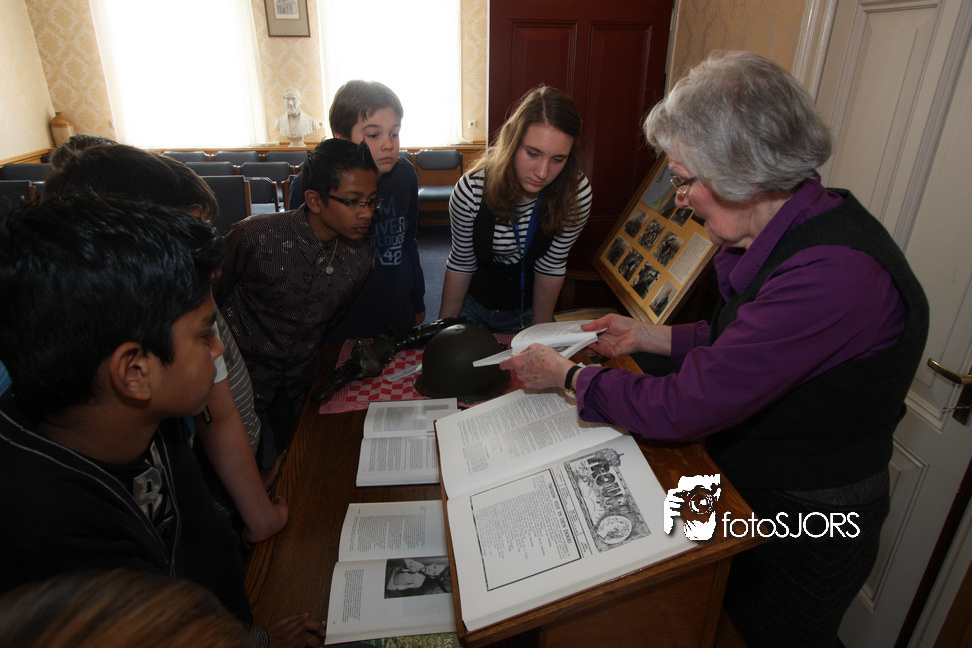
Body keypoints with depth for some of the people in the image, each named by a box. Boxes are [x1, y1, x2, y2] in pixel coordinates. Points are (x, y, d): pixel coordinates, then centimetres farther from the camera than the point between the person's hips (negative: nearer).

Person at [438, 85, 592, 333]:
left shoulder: (577, 193, -25)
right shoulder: (472, 189, -28)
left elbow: (551, 266, -14)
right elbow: (461, 263, -15)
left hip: (528, 310, 1)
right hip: (473, 304, 0)